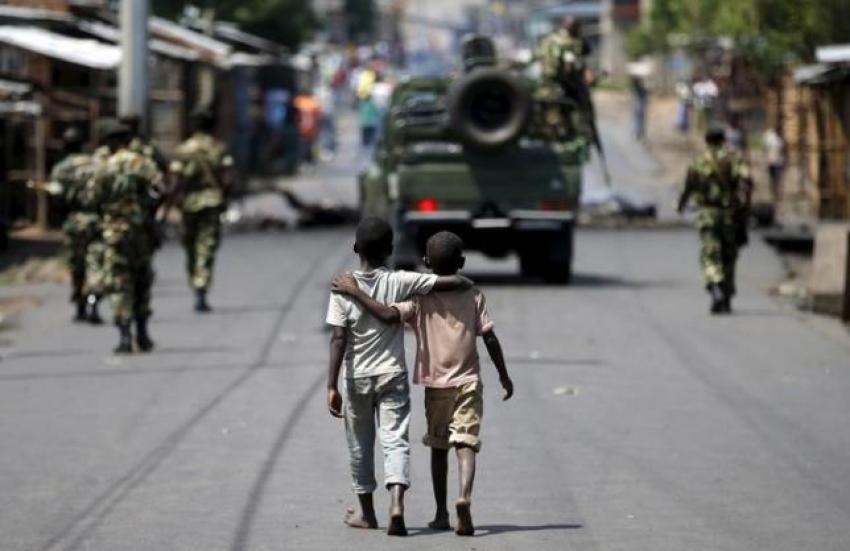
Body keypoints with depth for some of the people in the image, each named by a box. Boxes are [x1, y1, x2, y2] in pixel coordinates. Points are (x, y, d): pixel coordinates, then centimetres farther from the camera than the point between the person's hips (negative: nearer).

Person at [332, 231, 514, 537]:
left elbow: (389, 315, -22)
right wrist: (504, 376, 10)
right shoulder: (473, 296, 1)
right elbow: (490, 338, 0)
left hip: (435, 384, 0)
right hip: (468, 382, 0)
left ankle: (442, 514, 18)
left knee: (439, 448, 15)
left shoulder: (420, 297, -5)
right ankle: (464, 498, -32)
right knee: (466, 444, -7)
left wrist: (355, 293, -14)